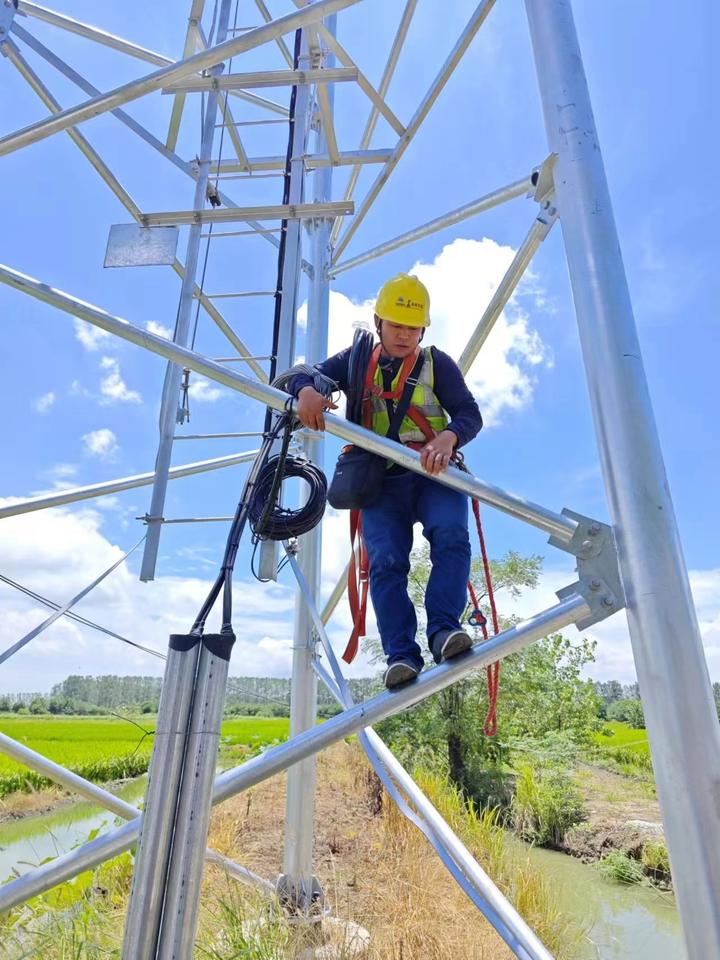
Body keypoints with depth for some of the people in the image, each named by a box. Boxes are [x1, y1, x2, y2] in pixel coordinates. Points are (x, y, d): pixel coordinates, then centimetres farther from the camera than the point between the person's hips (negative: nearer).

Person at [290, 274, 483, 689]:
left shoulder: (437, 363, 12)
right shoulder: (356, 361, 18)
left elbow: (470, 413, 1)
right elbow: (303, 376, 8)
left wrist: (448, 437, -25)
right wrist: (306, 391, -20)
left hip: (433, 474, 0)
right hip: (380, 482, 1)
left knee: (451, 535, -28)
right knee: (386, 561, -17)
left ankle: (444, 629, -27)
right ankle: (402, 656, -17)